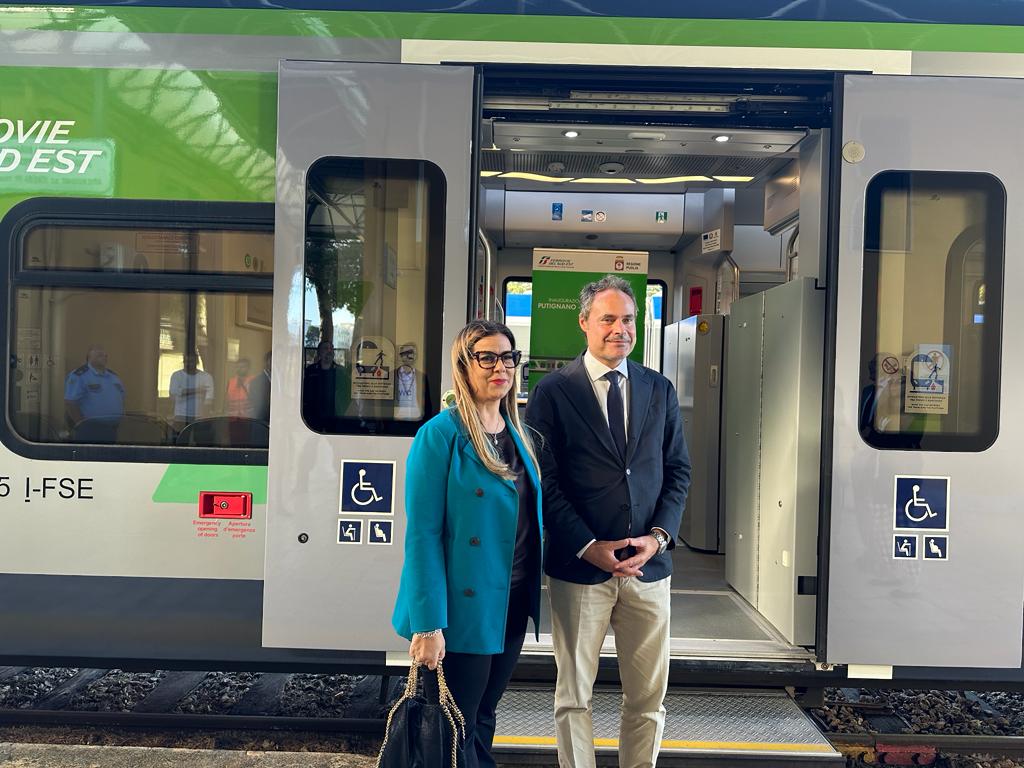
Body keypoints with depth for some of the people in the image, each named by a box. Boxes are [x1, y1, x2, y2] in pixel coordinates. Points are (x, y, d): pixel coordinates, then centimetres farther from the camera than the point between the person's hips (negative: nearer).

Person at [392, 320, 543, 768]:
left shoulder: (518, 435, 8)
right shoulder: (440, 435, -14)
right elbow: (422, 533, -17)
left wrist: (532, 596, 8)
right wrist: (428, 623, -20)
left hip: (513, 604, 7)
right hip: (464, 607, -6)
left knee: (482, 721, 20)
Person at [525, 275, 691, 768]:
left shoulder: (660, 390, 8)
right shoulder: (552, 391, -3)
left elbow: (677, 472, 8)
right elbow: (544, 482, -6)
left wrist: (658, 536, -6)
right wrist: (589, 547, -13)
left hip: (648, 563, 3)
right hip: (579, 565, -3)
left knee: (648, 699, 12)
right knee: (573, 696, 11)